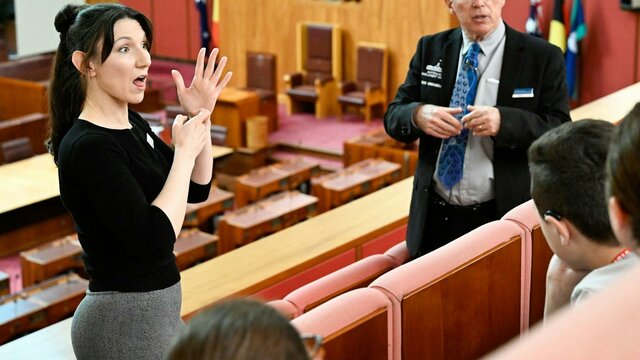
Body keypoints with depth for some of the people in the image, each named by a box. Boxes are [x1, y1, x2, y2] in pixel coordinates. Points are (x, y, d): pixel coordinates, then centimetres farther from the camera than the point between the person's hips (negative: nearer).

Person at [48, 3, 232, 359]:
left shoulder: (133, 124, 5)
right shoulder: (86, 146, -21)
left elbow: (196, 189, 14)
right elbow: (154, 239, -27)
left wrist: (201, 117, 0)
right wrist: (185, 150, -17)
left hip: (156, 307, 9)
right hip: (124, 321, -9)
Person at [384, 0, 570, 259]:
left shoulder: (543, 57, -5)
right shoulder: (430, 49, 7)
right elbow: (393, 117, 6)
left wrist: (503, 122, -27)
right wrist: (418, 115, -18)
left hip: (503, 216, -3)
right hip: (435, 215, 3)